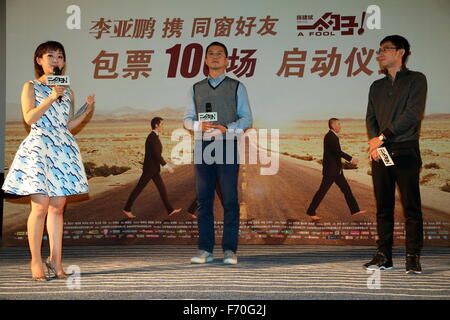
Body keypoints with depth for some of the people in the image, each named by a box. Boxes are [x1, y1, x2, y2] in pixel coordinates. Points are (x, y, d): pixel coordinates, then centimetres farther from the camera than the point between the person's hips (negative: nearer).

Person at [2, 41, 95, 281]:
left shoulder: (68, 92, 16)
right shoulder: (31, 87, 4)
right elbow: (29, 118, -9)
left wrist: (87, 111, 2)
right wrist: (51, 97, -15)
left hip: (63, 149, 4)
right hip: (39, 147, -4)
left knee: (58, 207, 4)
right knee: (40, 206, -8)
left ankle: (55, 260, 10)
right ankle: (36, 262, 1)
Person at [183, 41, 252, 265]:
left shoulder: (237, 87, 11)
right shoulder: (196, 88, 18)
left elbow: (246, 118, 4)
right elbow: (187, 118, 13)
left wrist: (227, 128, -13)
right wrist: (199, 125, -9)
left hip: (227, 145, -2)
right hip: (202, 145, 2)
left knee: (229, 199, -5)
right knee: (203, 199, 0)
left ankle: (229, 250, -3)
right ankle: (205, 250, 3)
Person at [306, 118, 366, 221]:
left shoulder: (333, 136, 14)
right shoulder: (330, 136, -16)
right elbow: (338, 151, -25)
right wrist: (351, 159, -24)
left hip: (336, 170, 10)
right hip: (330, 170, -10)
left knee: (346, 189, 9)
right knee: (322, 190, -5)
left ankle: (355, 210, 13)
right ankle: (311, 212, 2)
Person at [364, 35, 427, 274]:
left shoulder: (416, 80, 3)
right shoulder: (377, 87, 20)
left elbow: (413, 115, -9)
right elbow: (370, 118, 13)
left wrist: (382, 137, -11)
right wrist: (374, 142, -7)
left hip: (405, 151, -5)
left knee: (411, 206, -5)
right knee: (383, 206, 4)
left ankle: (413, 258, -3)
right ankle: (383, 256, 7)